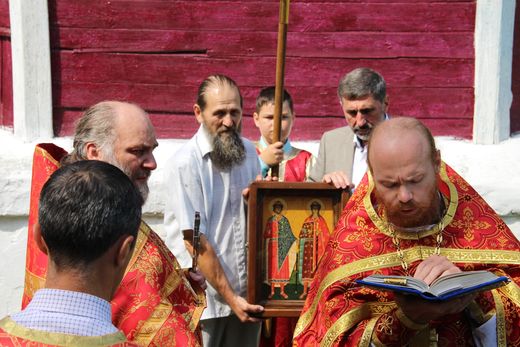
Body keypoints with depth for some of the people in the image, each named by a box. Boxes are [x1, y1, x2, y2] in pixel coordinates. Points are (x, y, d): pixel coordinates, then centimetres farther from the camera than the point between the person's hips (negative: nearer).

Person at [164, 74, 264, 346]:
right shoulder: (185, 163, -15)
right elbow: (195, 241, -16)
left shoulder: (248, 151, 5)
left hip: (246, 294, 6)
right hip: (205, 299, -5)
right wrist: (229, 296, -13)